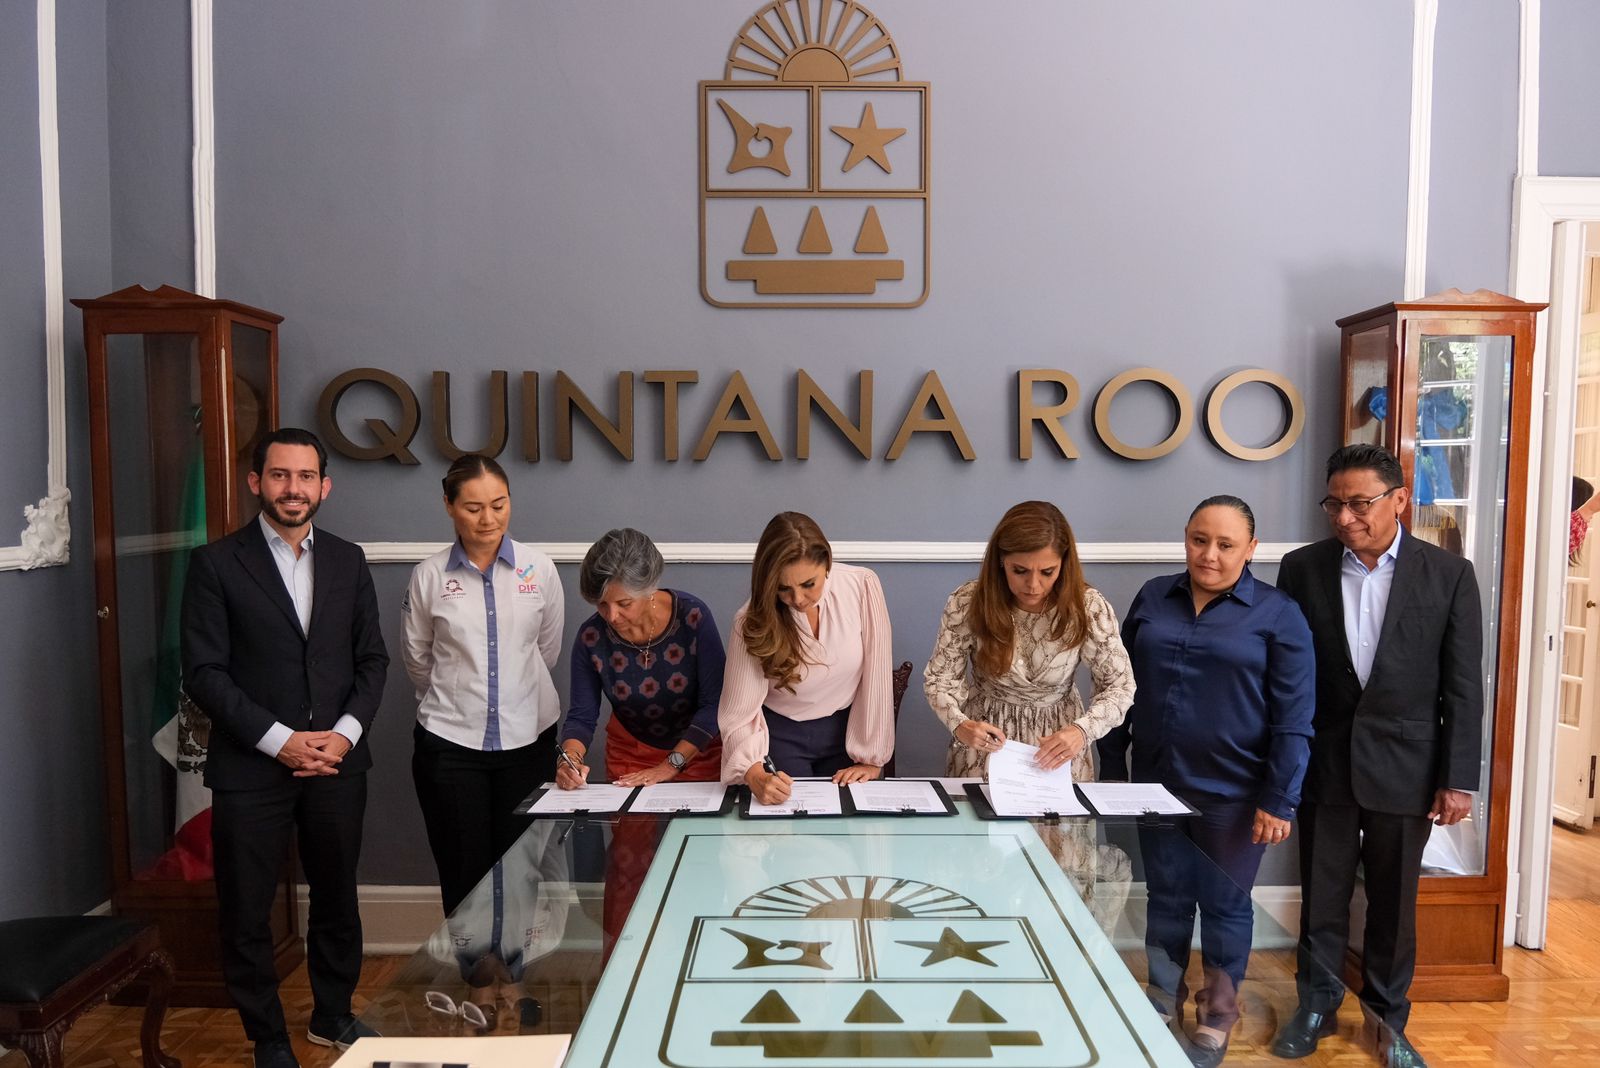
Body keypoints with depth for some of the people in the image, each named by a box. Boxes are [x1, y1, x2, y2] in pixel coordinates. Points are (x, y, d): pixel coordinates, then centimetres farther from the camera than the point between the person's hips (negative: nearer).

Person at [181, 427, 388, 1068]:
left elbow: (372, 658, 8)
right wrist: (281, 741, -15)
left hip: (337, 763, 3)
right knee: (247, 913, 7)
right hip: (251, 768, -3)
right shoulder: (216, 563, -4)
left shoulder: (347, 561, 7)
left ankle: (333, 1015, 35)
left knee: (337, 897, 15)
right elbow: (204, 672, -8)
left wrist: (345, 732, -7)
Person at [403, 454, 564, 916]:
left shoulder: (539, 569, -3)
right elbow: (418, 660, 9)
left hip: (528, 738, 1)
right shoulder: (429, 575, -4)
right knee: (463, 875, 8)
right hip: (449, 743, 0)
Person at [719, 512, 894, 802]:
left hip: (848, 731, 1)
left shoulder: (862, 587, -19)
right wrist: (756, 775, -37)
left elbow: (876, 676, -13)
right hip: (782, 737, -1)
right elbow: (739, 714, -19)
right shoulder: (752, 621, -19)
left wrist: (871, 757, -11)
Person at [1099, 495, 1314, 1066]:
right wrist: (1108, 767, 8)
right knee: (1166, 898, 15)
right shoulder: (1153, 597, 4)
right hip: (1157, 785, 3)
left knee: (1225, 903, 12)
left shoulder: (1278, 614, -7)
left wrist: (1279, 800, -12)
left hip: (1233, 794, -3)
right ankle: (1163, 1006, 34)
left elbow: (1293, 719, -8)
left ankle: (1216, 1021, 31)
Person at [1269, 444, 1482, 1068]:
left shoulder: (1449, 575, -5)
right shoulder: (1302, 569, -2)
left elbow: (1463, 688, -3)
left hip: (1405, 766, -1)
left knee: (1394, 901, 13)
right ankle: (1316, 1004, 31)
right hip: (1323, 765, 1)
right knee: (1321, 896, 12)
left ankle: (1389, 1016, 32)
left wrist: (1458, 779, -4)